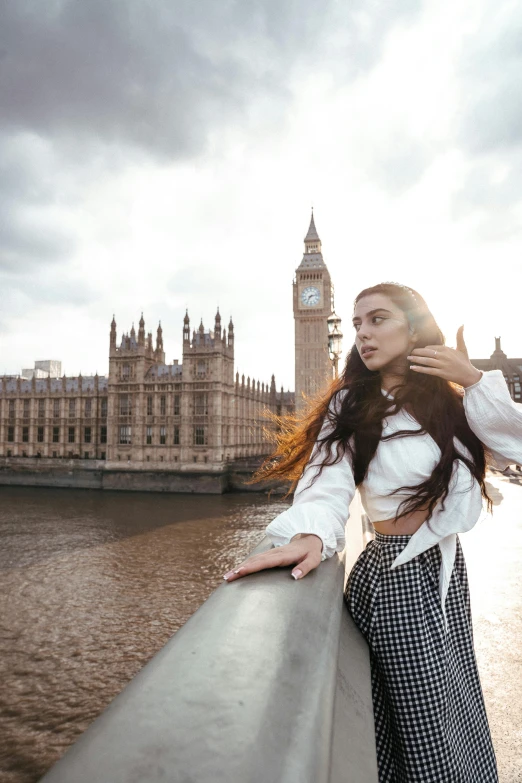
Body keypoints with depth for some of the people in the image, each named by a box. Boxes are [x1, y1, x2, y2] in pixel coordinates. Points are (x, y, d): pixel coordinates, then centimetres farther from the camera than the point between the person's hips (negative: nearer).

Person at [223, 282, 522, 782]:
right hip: (398, 577, -6)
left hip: (448, 571, 7)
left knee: (458, 717, 23)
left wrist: (474, 382, -12)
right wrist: (309, 535, -45)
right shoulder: (351, 406, -10)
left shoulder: (448, 401, 7)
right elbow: (328, 481, -26)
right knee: (430, 734, 3)